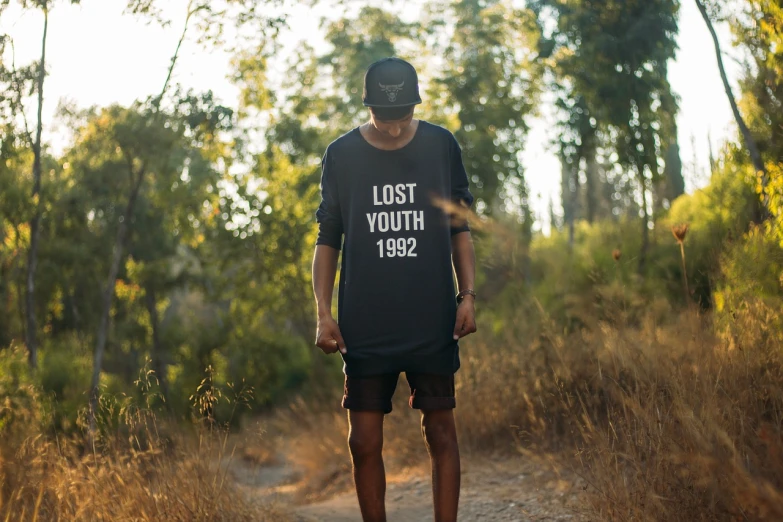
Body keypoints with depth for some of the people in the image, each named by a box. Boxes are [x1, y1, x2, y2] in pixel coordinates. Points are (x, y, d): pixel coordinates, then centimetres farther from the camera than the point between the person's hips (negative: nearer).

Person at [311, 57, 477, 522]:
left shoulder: (442, 146, 2)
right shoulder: (341, 155, 1)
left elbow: (460, 228, 8)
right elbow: (328, 239, 5)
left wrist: (468, 296, -1)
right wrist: (324, 313, -2)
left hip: (433, 324, 0)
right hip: (365, 327, 0)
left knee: (441, 432, 3)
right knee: (364, 441, 2)